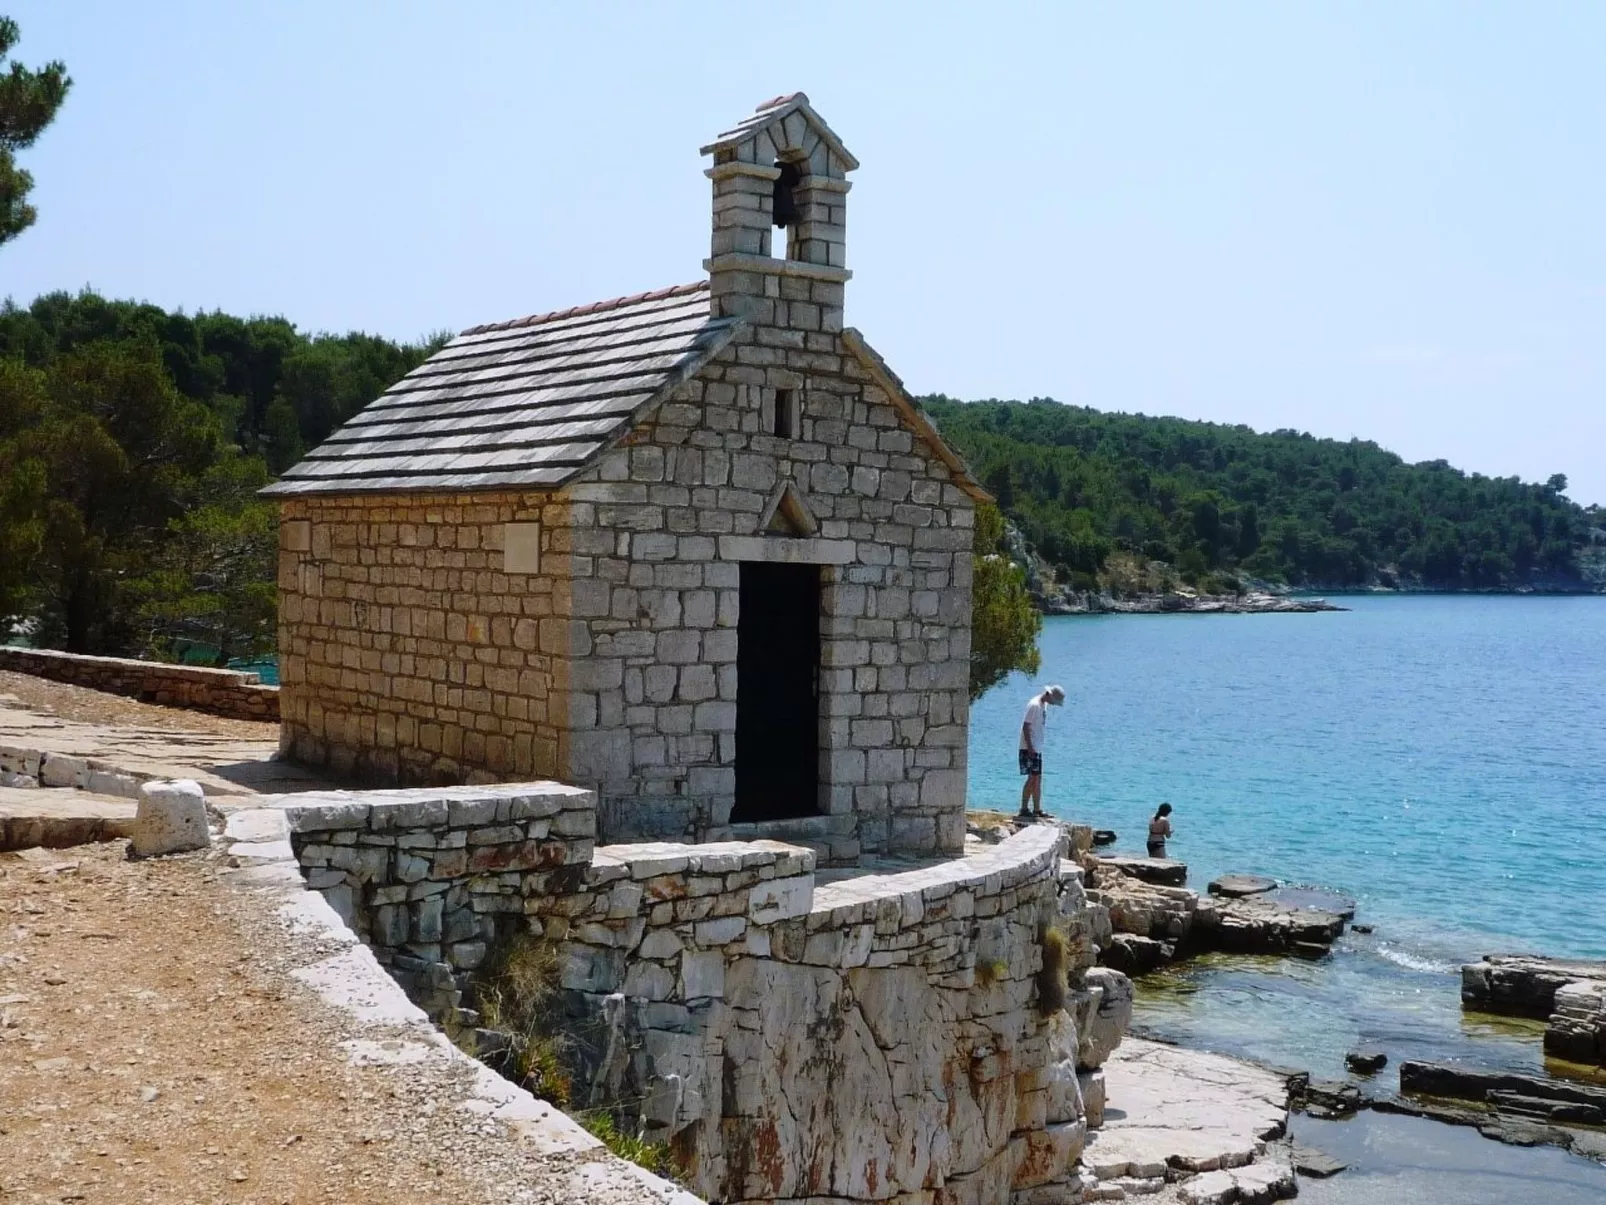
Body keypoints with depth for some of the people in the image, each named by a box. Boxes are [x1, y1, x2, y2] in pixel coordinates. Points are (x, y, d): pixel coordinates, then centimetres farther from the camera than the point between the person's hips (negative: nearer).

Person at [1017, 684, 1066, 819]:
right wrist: (1030, 748, -22)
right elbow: (1025, 727, -19)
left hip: (1037, 748, 10)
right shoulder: (1034, 705, -17)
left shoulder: (1044, 705, 12)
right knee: (1033, 778, -9)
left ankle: (1037, 809, 16)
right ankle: (1024, 809, -5)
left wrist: (1035, 748, 16)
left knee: (1037, 779, 11)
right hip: (1029, 748, -10)